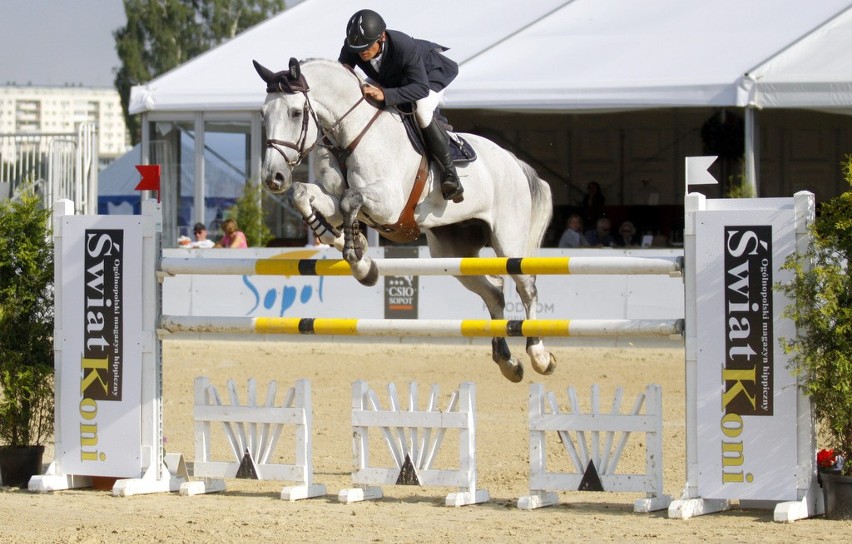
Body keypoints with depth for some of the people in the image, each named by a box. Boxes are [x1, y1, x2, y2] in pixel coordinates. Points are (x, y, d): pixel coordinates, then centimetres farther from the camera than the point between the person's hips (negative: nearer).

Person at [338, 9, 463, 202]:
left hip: (431, 75, -7)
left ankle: (449, 172, -26)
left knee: (421, 110, -35)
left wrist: (385, 95, -58)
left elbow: (422, 88, -45)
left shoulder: (405, 47, -44)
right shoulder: (352, 47, -28)